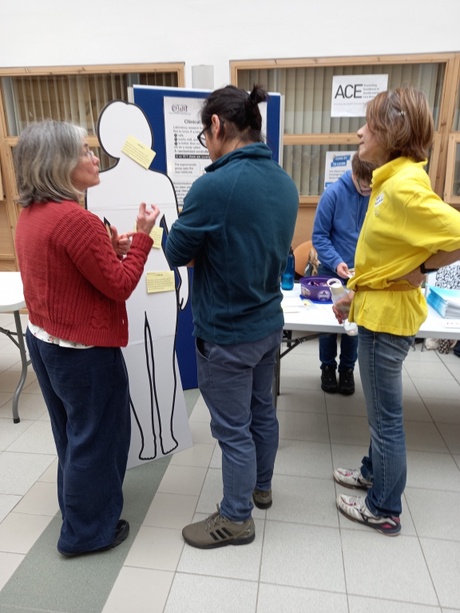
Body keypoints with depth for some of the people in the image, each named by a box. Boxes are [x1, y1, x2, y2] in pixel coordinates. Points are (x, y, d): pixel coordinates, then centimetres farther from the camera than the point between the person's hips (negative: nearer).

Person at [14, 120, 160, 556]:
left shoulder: (31, 215, 5)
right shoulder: (75, 219, -25)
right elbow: (119, 286, -20)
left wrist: (110, 249, 3)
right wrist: (142, 236, -12)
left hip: (44, 340, 10)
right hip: (84, 351, -9)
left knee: (73, 433, 25)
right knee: (97, 436, 10)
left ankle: (77, 507, 47)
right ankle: (87, 531, 30)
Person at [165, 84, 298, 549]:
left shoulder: (214, 186, -24)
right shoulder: (285, 183, 2)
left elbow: (177, 254, -12)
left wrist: (184, 224, 7)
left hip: (226, 335, -8)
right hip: (269, 323, 8)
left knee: (233, 429, 9)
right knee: (262, 409, 24)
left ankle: (235, 519, 31)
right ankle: (261, 486, 46)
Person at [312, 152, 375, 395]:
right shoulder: (333, 193, -16)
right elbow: (319, 236, -13)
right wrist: (336, 262, -25)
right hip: (332, 271, -1)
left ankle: (347, 368, 31)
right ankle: (328, 366, 29)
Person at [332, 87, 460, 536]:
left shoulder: (404, 186, -22)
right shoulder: (390, 180, 8)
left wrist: (422, 270, -15)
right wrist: (354, 294, 12)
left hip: (387, 315, -10)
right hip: (377, 308, 10)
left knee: (385, 415, 6)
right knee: (381, 409, 23)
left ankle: (384, 509, 26)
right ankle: (375, 472, 44)